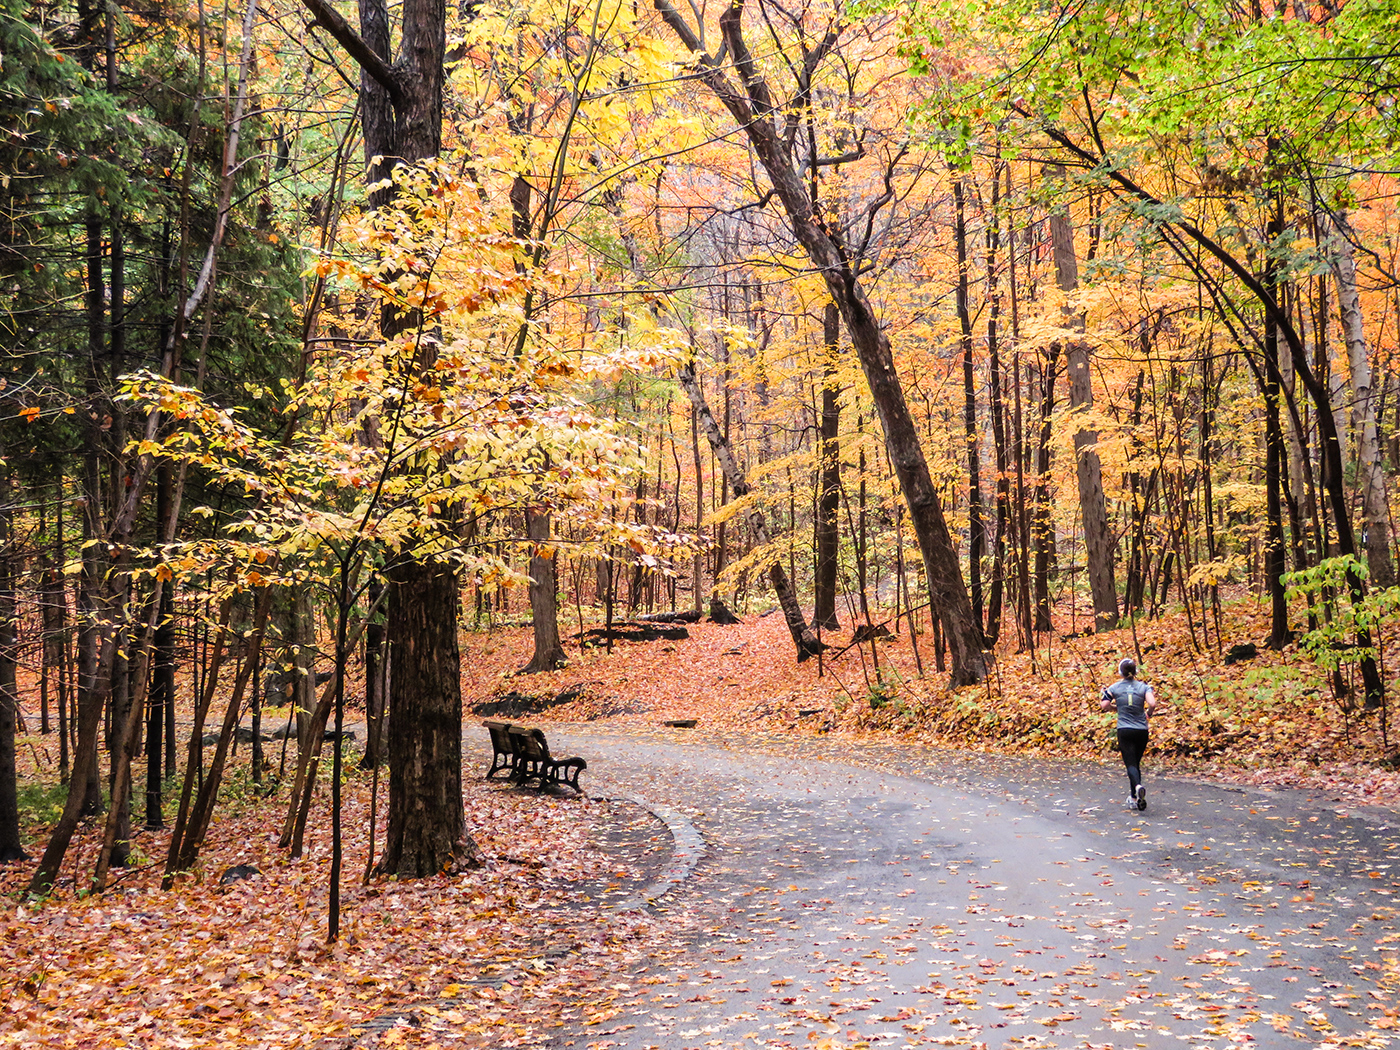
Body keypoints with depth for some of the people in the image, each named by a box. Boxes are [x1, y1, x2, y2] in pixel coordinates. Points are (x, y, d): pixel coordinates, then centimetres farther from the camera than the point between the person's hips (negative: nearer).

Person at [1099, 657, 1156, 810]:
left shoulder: (1114, 688, -2)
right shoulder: (1143, 686, -1)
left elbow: (1104, 706, -7)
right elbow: (1152, 703, -15)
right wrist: (1148, 713, 6)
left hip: (1125, 731, -2)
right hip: (1142, 730, 2)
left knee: (1131, 763, -5)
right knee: (1136, 762, 15)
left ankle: (1138, 786, -34)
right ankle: (1135, 798, 19)